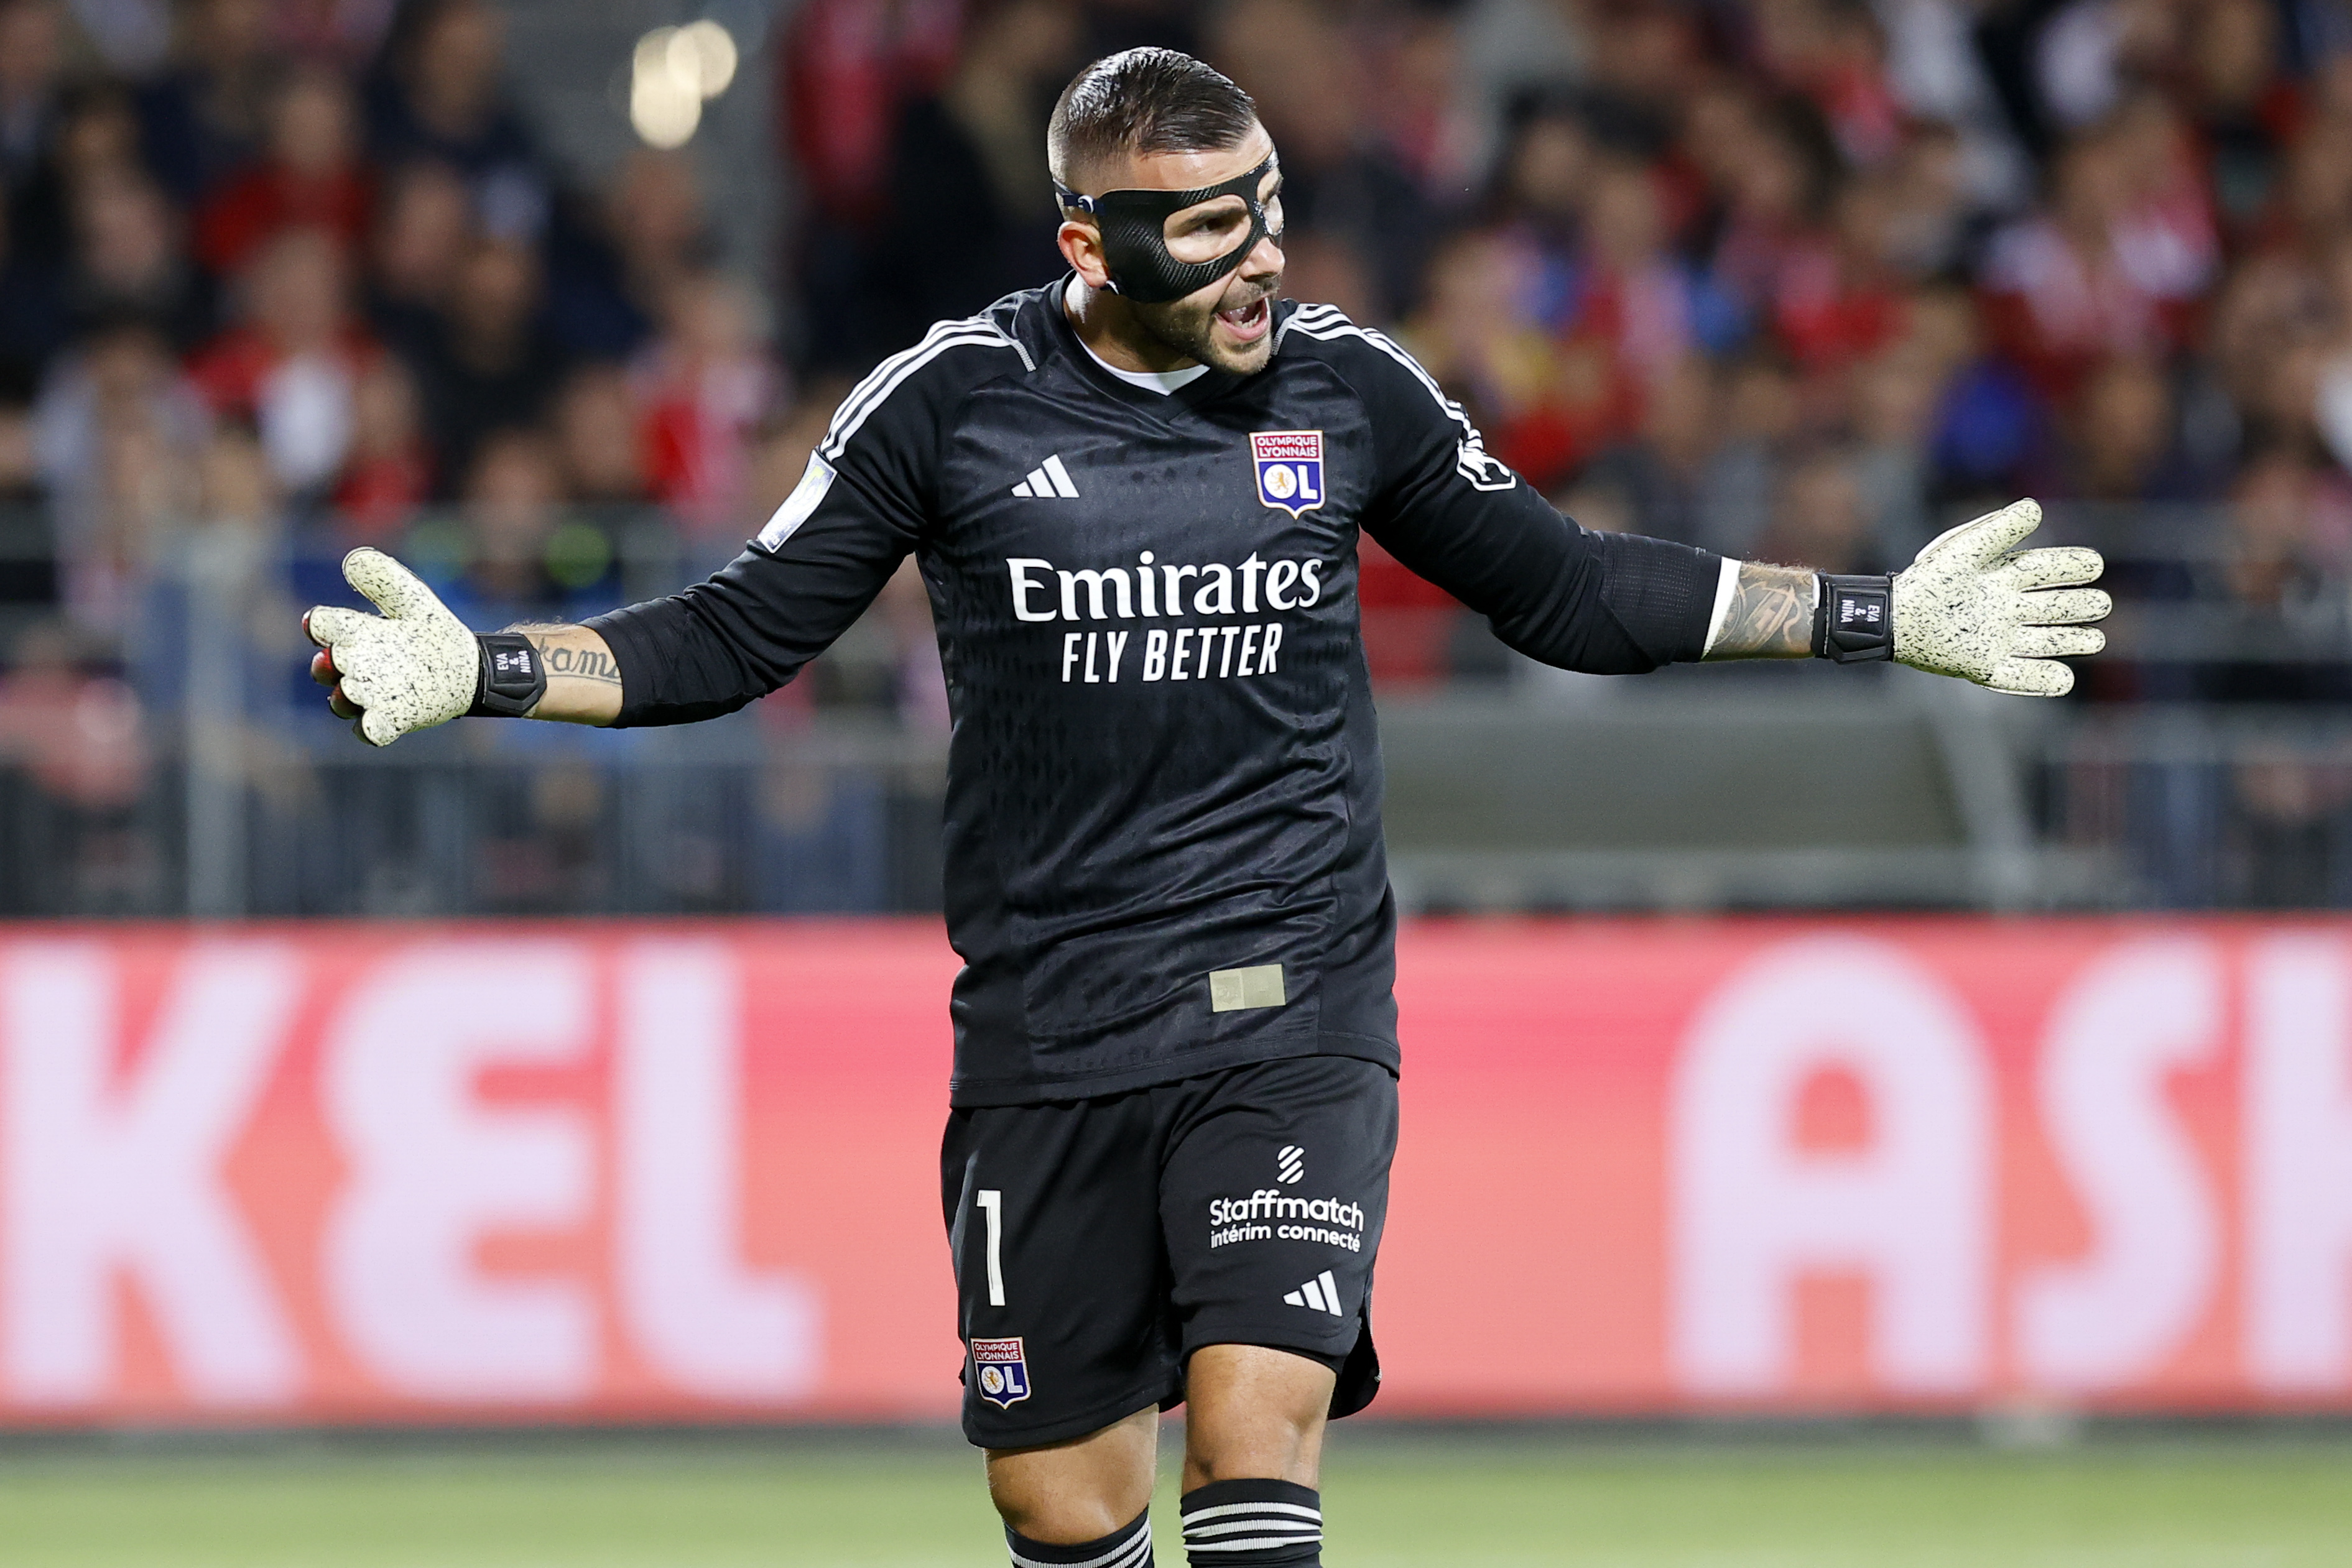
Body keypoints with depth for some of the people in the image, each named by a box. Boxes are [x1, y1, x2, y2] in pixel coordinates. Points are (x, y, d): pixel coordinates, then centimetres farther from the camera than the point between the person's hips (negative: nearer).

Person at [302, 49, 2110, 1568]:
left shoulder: (1347, 385, 3)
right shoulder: (954, 398, -2)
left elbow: (1563, 590, 15)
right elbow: (741, 636, 4)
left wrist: (1885, 616, 14)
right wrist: (475, 669, -8)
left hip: (1294, 1019, 0)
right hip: (1047, 1038, 0)